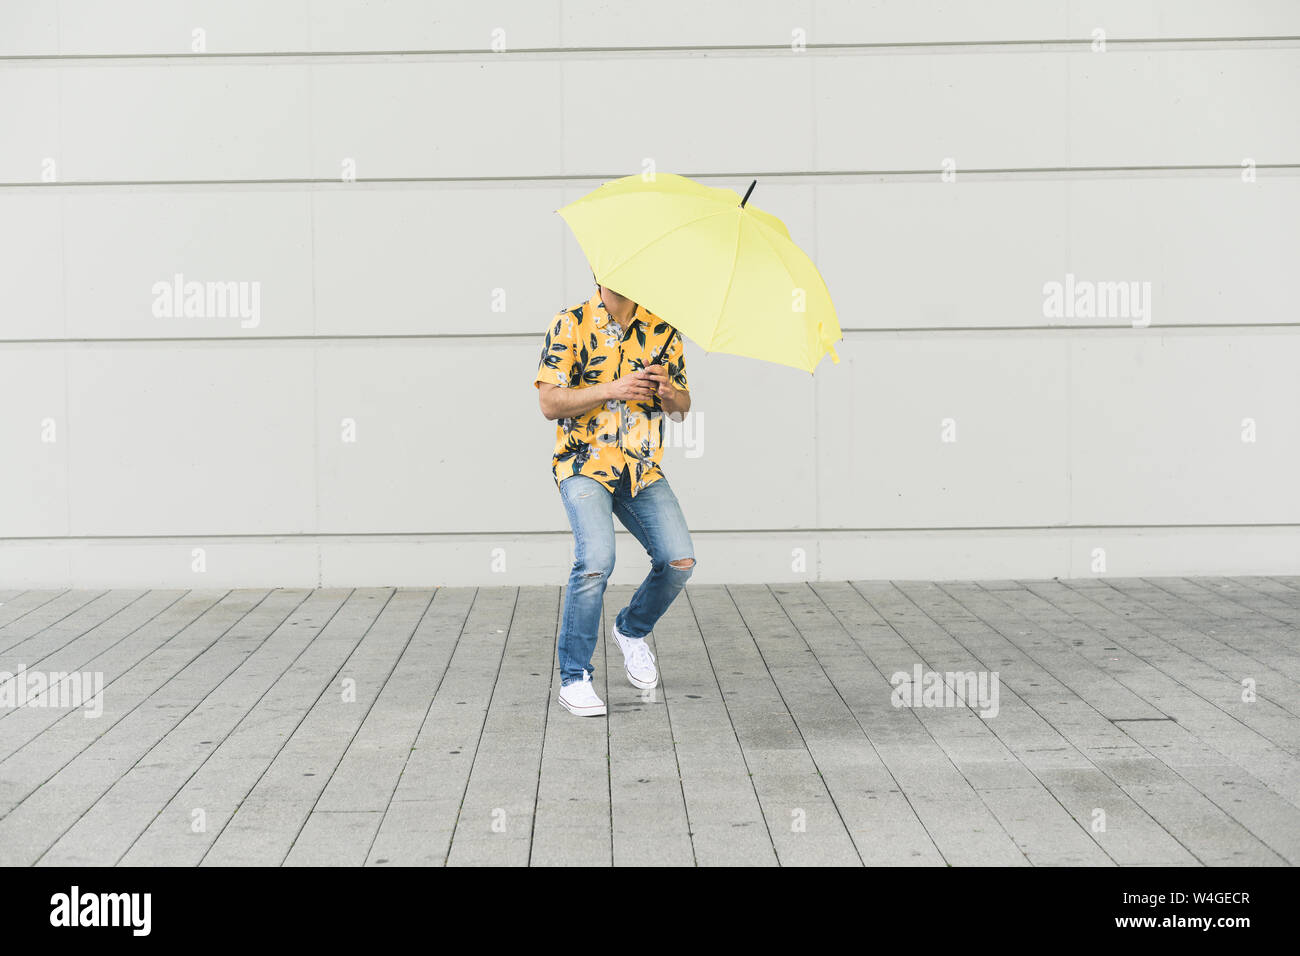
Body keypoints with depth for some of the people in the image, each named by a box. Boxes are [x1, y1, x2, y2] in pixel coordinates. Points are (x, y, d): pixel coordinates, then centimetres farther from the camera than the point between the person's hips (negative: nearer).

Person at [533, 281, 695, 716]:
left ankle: (632, 630, 21)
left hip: (644, 469, 4)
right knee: (596, 560, -24)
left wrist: (669, 393, -12)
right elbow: (550, 403, -7)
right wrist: (612, 390, -19)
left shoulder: (662, 330, 8)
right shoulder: (570, 325, -2)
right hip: (585, 464, -4)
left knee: (680, 561, -11)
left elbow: (682, 408, 12)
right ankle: (573, 677, -9)